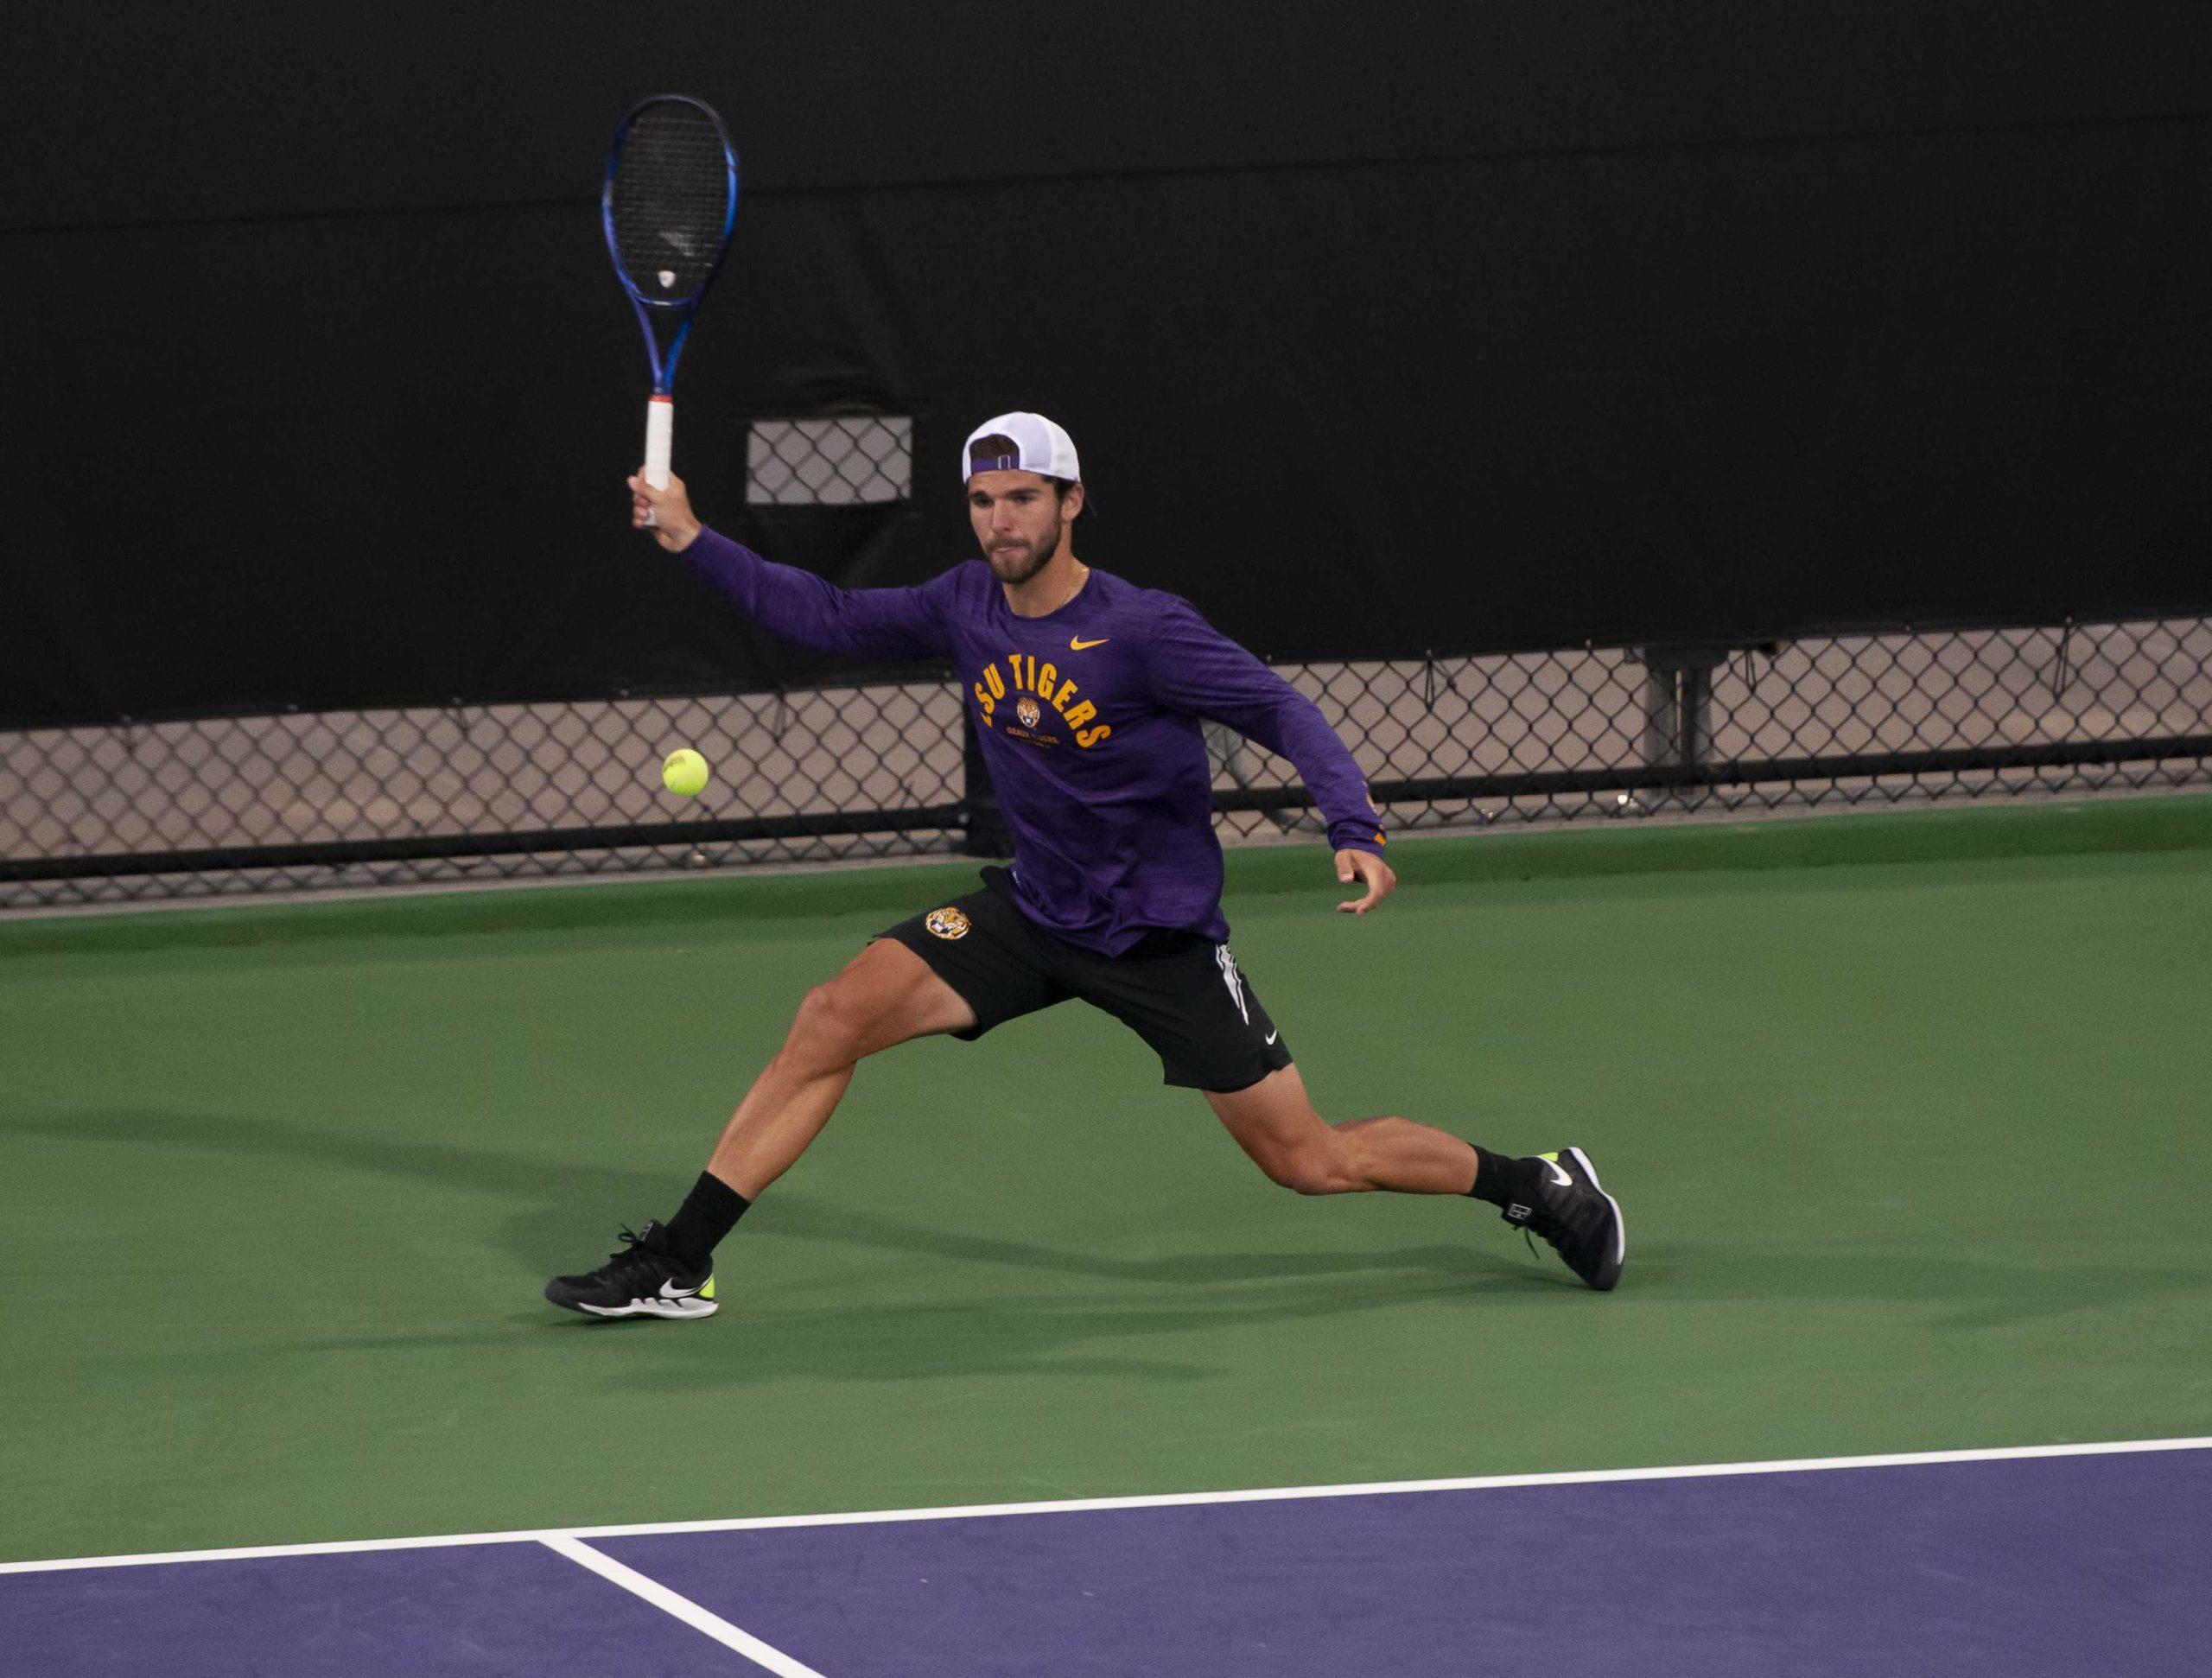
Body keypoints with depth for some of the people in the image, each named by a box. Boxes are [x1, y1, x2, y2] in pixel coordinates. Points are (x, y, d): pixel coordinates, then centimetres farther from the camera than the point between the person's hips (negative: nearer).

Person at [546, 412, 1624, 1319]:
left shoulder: (1144, 631, -20)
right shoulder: (967, 607, -1)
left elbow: (1283, 713, -21)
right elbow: (831, 618, 8)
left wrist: (1354, 831, -36)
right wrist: (694, 544, 0)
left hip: (1161, 939, -5)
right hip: (1031, 913, 5)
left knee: (1311, 1162, -3)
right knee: (835, 1016, -12)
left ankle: (1539, 1187, 20)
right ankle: (675, 1265, -8)